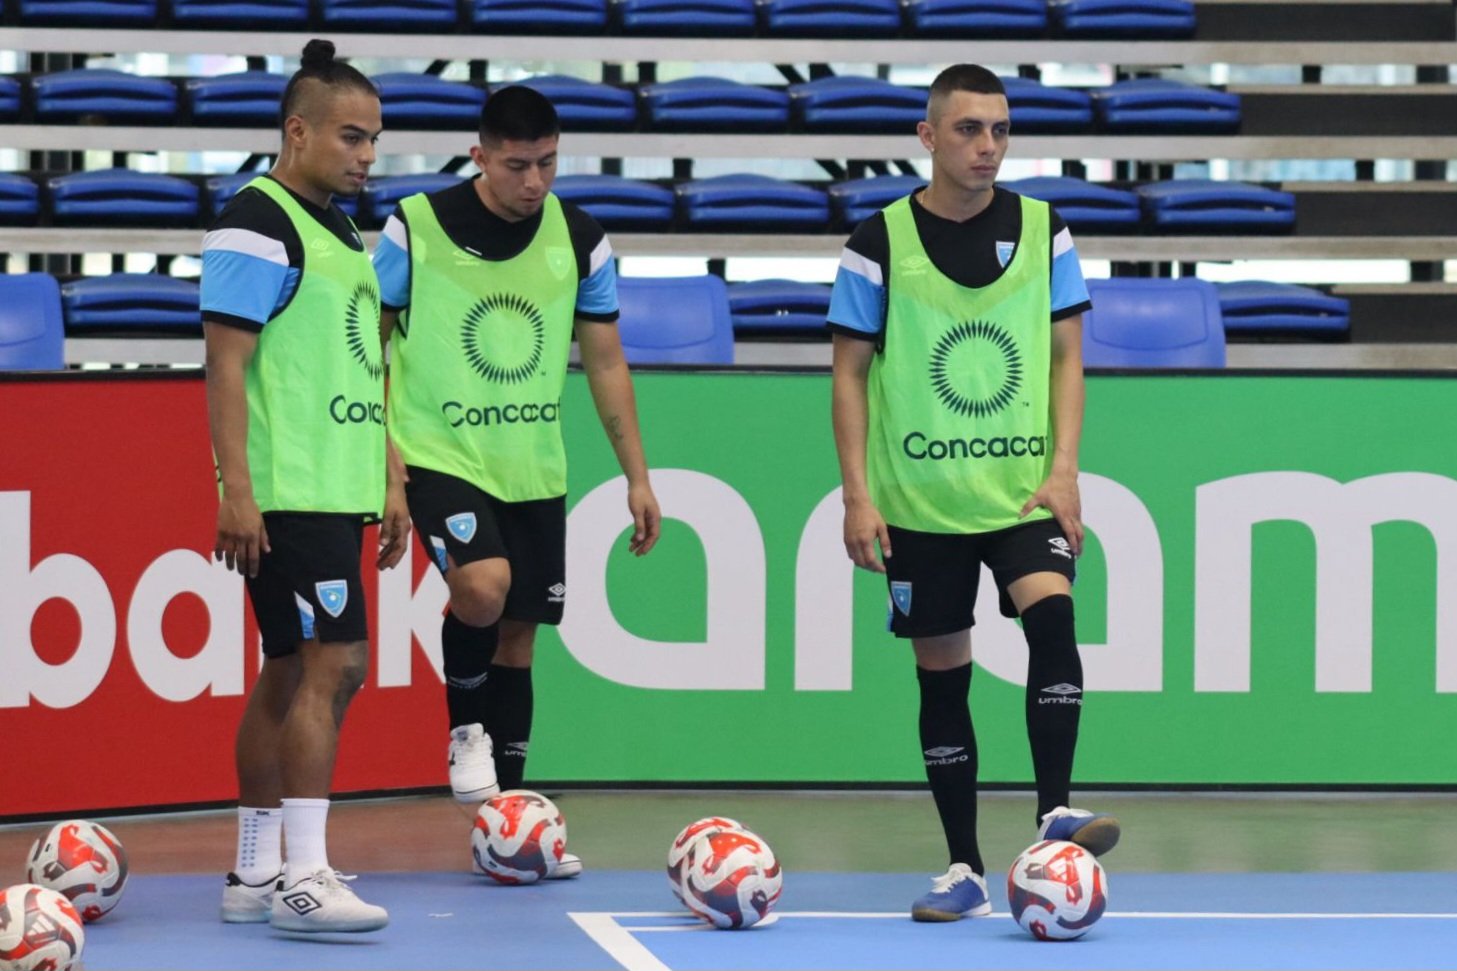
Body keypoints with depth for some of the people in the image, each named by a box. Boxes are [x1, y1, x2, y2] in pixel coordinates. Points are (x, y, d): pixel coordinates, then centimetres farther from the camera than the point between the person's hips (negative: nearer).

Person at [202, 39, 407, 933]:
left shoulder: (342, 233, 17)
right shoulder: (258, 225, -11)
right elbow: (226, 364, -16)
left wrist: (389, 485, 20)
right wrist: (236, 491, -21)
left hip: (336, 492, 10)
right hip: (285, 493, -10)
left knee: (291, 674, 11)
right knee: (333, 664, -15)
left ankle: (254, 875, 15)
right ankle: (302, 876, -17)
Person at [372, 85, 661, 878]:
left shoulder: (580, 239, 1)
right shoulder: (417, 229, -8)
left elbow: (604, 362, 8)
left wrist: (637, 476, 5)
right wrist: (378, 456, -8)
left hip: (535, 471, 4)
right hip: (441, 456, -4)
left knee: (519, 636, 6)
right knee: (483, 588, -27)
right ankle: (466, 730, 0)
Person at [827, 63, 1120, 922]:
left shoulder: (1043, 230, 2)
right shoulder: (881, 242, -3)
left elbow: (1067, 356, 5)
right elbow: (851, 372, 1)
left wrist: (1065, 467, -6)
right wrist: (858, 494, -7)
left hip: (1024, 491, 0)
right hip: (921, 499, 0)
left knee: (1052, 616, -25)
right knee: (942, 675, 4)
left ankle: (1055, 813, -23)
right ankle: (966, 871, 11)